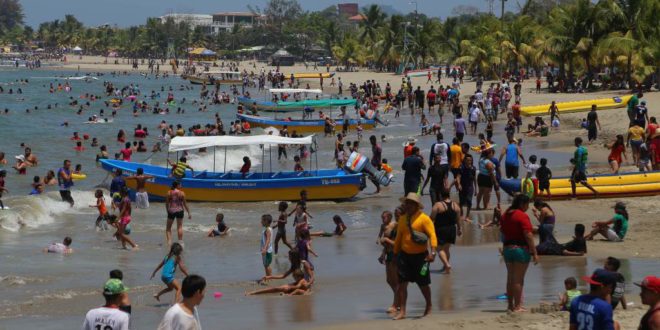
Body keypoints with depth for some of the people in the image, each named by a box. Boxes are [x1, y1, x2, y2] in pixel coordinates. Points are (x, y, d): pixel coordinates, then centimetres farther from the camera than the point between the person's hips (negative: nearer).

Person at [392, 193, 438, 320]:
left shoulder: (424, 218, -10)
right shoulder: (402, 219, 9)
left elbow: (432, 235, -17)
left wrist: (432, 252, -27)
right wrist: (396, 253, 17)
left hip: (420, 256, -5)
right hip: (404, 255, 5)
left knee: (423, 284, 8)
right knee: (402, 283, -2)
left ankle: (429, 307, 30)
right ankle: (402, 312, 1)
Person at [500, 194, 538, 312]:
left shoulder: (505, 215, 10)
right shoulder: (522, 216, -13)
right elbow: (528, 236, -17)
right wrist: (534, 253, -15)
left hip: (507, 249, 7)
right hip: (521, 249, -7)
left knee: (510, 278, 14)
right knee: (518, 279, -4)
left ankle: (510, 305, 19)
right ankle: (517, 306, -4)